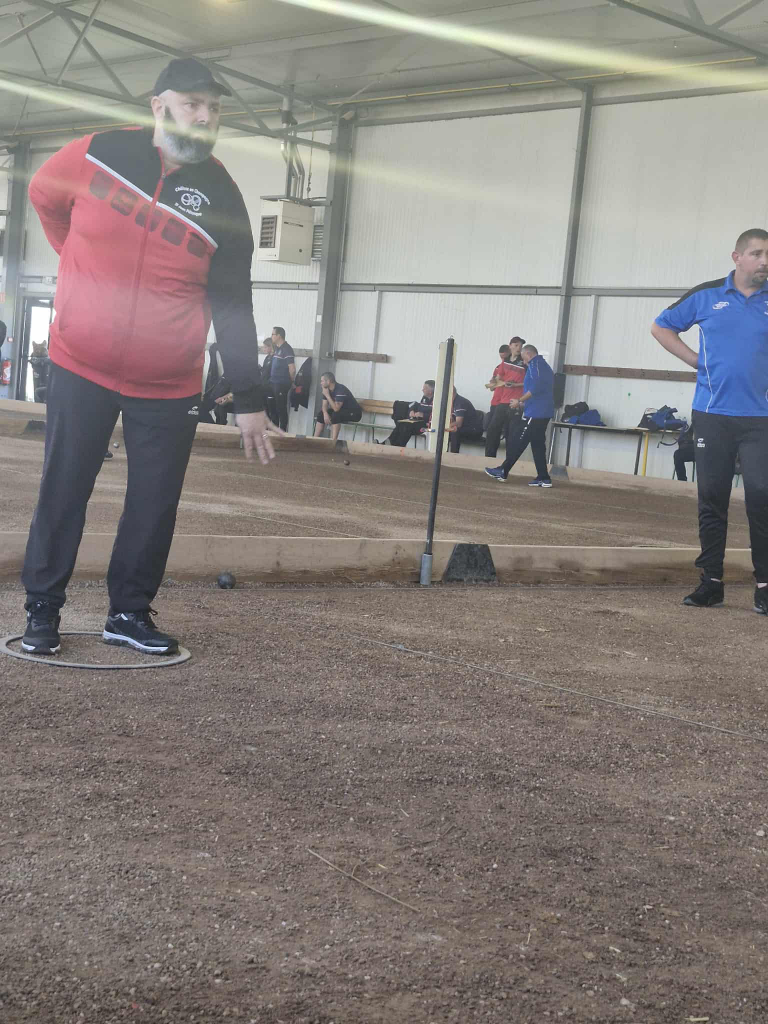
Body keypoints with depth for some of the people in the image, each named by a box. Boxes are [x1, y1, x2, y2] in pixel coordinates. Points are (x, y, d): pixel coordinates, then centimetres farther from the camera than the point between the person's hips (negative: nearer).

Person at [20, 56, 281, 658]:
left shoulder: (222, 199, -5)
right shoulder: (96, 154, -7)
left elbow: (233, 307, -4)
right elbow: (44, 194, 15)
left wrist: (249, 399, -6)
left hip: (170, 387, 1)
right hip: (81, 365, -1)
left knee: (156, 503, 4)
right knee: (64, 490, 5)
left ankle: (130, 613, 22)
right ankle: (42, 610, 19)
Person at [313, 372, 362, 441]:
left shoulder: (341, 390, -29)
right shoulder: (327, 389, -3)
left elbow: (336, 409, -35)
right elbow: (324, 405, -3)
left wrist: (327, 395, -32)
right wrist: (325, 414, -25)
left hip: (354, 413, -9)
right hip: (341, 411, 9)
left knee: (336, 415, -34)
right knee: (321, 414, -1)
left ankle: (333, 440, -34)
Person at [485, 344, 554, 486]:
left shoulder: (535, 364, -8)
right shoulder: (545, 366, 21)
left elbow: (535, 388, -21)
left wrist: (520, 401, -14)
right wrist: (525, 402, 17)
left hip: (535, 412, -9)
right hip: (543, 412, 9)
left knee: (519, 443, -3)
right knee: (538, 445, 8)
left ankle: (503, 471, 3)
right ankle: (543, 478, 4)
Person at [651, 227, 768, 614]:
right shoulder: (706, 296, 3)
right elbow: (661, 328, 15)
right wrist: (697, 361, 4)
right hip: (711, 414, 1)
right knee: (712, 498, 6)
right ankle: (711, 581, 14)